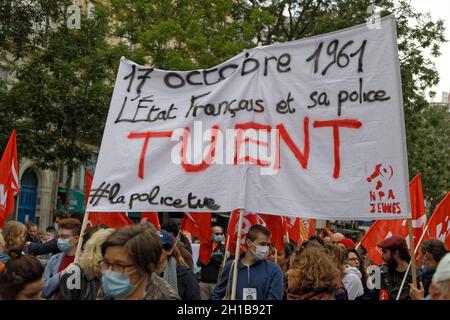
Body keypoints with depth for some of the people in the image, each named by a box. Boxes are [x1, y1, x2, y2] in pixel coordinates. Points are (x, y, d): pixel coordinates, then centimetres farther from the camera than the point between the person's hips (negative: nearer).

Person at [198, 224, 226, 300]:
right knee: (203, 298, 6)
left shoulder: (224, 247, 3)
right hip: (204, 281, 3)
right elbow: (199, 263, 7)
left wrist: (212, 257, -12)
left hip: (217, 282, -3)